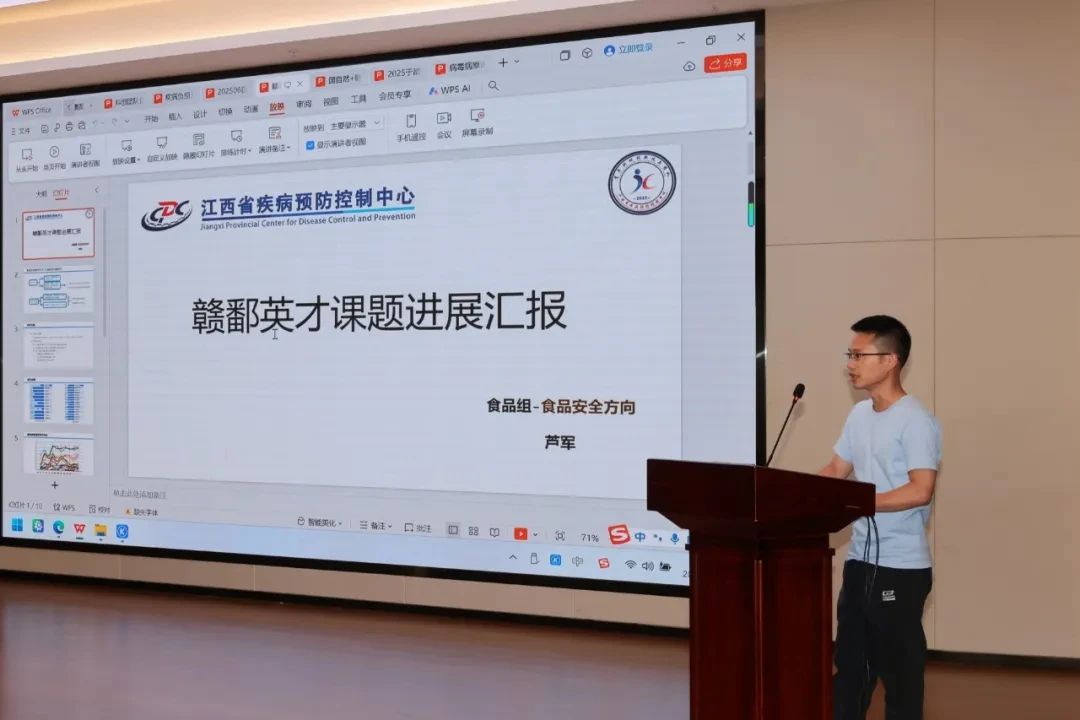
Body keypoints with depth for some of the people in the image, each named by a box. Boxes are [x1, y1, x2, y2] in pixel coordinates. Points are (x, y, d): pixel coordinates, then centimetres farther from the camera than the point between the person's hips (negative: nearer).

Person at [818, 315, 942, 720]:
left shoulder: (915, 420, -14)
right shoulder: (858, 415, 10)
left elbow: (921, 490, -23)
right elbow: (836, 471, 17)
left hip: (901, 568, -8)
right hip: (859, 560, 8)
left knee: (899, 668, 4)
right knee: (849, 663, 14)